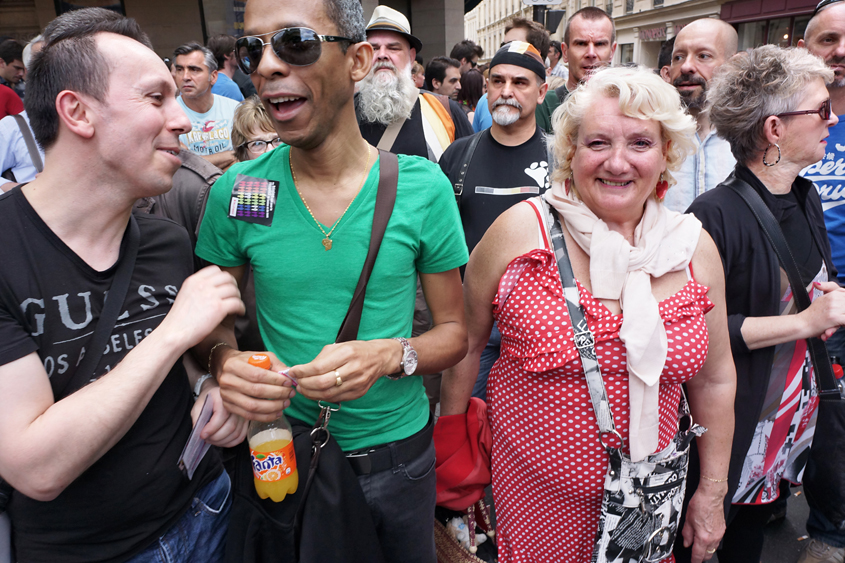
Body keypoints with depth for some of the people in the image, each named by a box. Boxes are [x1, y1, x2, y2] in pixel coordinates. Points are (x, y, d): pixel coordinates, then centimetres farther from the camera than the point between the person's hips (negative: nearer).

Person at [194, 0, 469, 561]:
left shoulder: (423, 187, -13)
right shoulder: (234, 193, -9)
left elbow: (454, 331, -5)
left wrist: (390, 355, -25)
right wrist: (225, 359, -20)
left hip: (397, 449, 0)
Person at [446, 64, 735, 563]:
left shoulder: (696, 247, -5)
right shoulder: (521, 230, -15)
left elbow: (714, 379, 5)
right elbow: (466, 341, -4)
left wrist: (713, 493, 11)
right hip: (533, 491, -2)